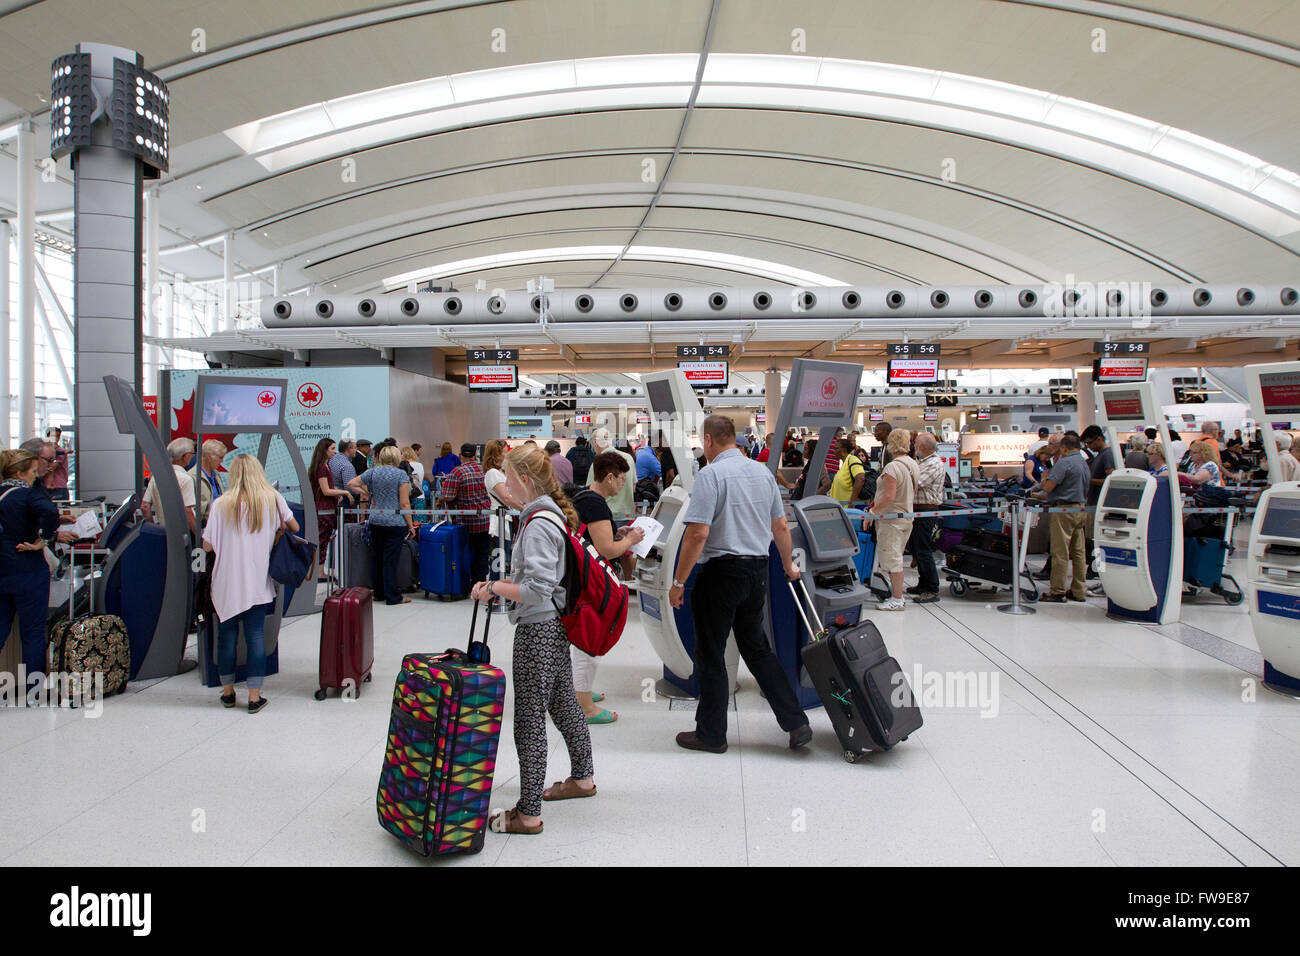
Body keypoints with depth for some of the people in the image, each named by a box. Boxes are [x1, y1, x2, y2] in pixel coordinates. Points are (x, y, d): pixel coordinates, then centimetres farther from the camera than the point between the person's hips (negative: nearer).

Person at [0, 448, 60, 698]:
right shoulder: (27, 495, -13)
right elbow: (50, 512, -32)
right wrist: (41, 540, -19)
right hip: (27, 574, -6)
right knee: (33, 632, 4)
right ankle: (33, 688, 11)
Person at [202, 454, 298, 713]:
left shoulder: (222, 504, -6)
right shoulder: (273, 499, -2)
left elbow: (208, 545, -5)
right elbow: (294, 528, 10)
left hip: (227, 583, 0)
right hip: (257, 583, 0)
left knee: (227, 635, 12)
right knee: (256, 636, 4)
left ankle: (228, 691, 25)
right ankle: (254, 696, 5)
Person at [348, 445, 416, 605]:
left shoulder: (372, 472, 5)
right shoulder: (401, 474, -8)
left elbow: (351, 485, 8)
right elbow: (404, 504, -11)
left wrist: (368, 494, 13)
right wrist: (411, 526, -5)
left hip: (376, 520, 5)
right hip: (395, 523, -4)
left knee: (376, 557, 14)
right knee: (390, 560, -2)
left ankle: (378, 593, 24)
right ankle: (392, 597, 3)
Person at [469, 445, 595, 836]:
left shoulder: (538, 524, -21)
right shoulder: (555, 514, 9)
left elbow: (537, 588, -26)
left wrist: (494, 588, -14)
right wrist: (500, 584, 9)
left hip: (538, 629, -10)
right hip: (557, 625, 10)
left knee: (530, 718, -1)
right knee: (563, 703, 23)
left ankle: (527, 813, 9)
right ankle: (582, 778, 40)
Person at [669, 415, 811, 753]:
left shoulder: (711, 474, -13)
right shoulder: (763, 472, 8)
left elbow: (698, 534, -20)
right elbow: (781, 527, 14)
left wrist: (678, 582, -14)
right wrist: (789, 565, 29)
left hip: (722, 572, -7)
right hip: (758, 572, 7)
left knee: (710, 656, 6)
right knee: (757, 649, 19)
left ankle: (711, 734, 17)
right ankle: (795, 723, 16)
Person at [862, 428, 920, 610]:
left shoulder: (892, 467, -20)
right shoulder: (913, 464, 8)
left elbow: (889, 497, -25)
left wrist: (871, 512, -18)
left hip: (891, 519, -9)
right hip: (907, 518, 9)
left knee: (891, 558, -2)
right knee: (895, 558, 18)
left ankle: (897, 600, 3)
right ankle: (896, 594, 25)